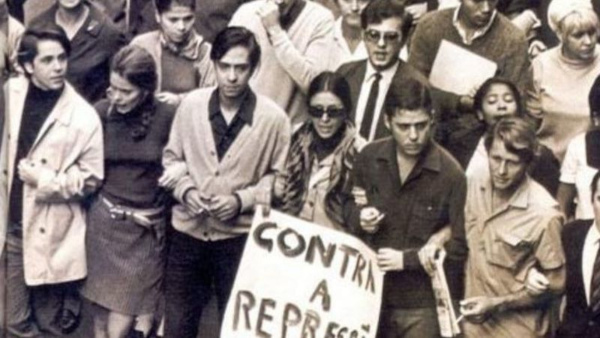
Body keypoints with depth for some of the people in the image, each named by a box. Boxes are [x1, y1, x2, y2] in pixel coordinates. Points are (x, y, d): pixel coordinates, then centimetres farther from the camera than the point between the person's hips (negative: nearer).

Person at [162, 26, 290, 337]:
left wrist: (242, 200, -16)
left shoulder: (273, 118, -12)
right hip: (188, 231, 2)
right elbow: (172, 157, 8)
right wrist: (185, 189, -10)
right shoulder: (191, 104, -5)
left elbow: (280, 177, -3)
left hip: (239, 237, -2)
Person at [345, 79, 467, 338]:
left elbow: (460, 248, -11)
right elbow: (350, 206, 16)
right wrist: (359, 218, -6)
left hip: (420, 306, -4)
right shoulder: (368, 158, -1)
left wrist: (406, 259, -16)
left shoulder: (451, 175, -15)